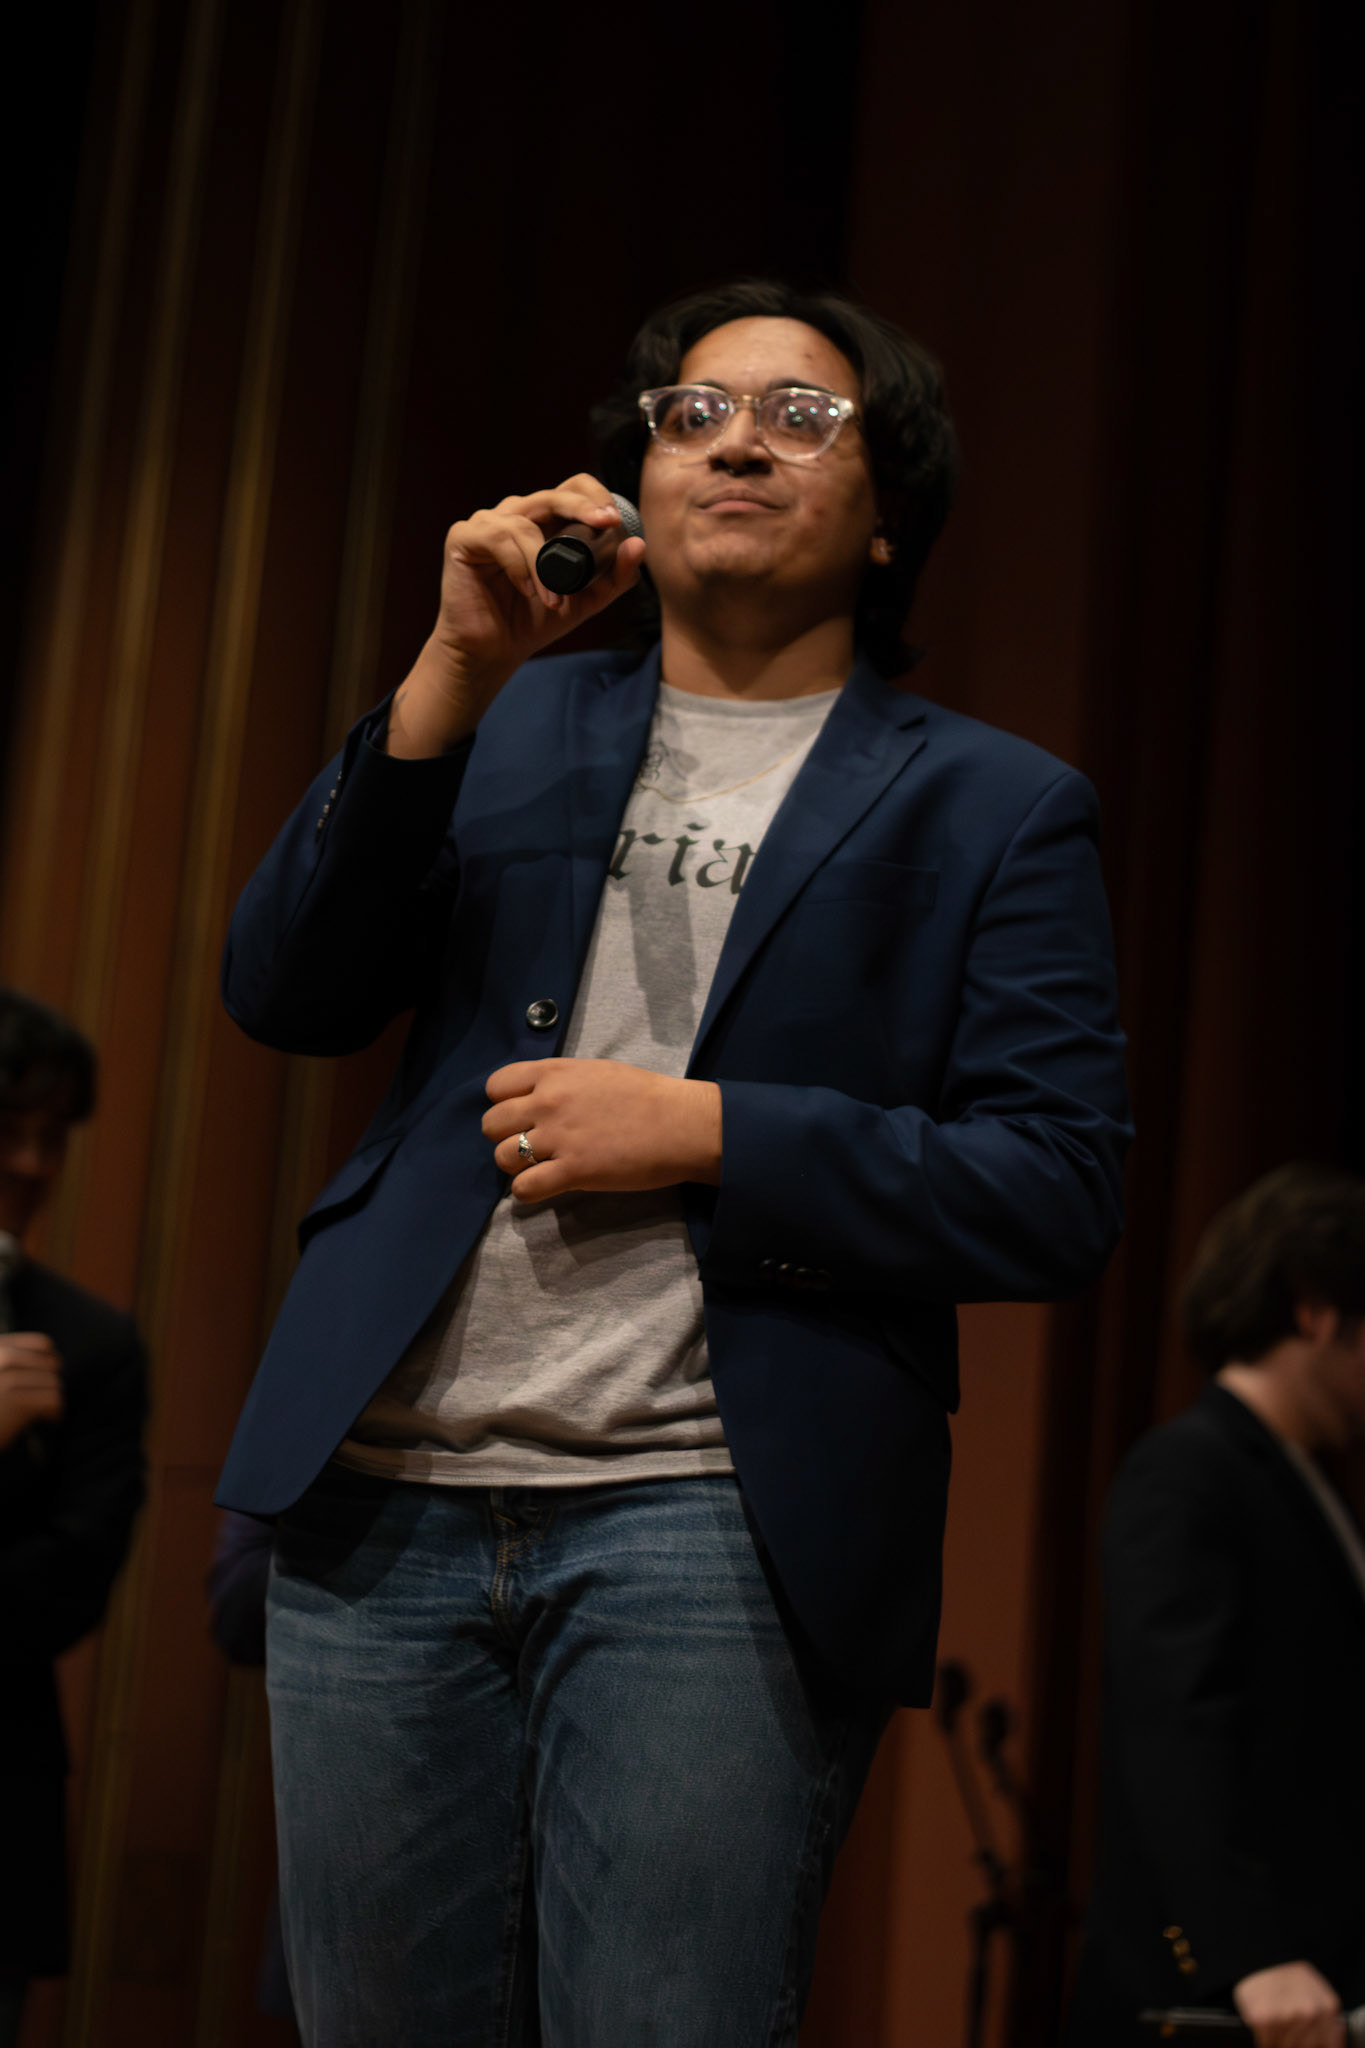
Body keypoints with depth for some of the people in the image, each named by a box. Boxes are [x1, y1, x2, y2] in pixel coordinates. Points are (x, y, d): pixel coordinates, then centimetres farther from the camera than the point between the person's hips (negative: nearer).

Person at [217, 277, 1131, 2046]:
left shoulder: (992, 808, 6)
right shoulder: (513, 731, 16)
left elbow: (1059, 1193, -3)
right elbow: (284, 995, 4)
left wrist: (704, 1132, -12)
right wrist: (456, 675, -6)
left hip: (718, 1521, -3)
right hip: (385, 1500, 3)